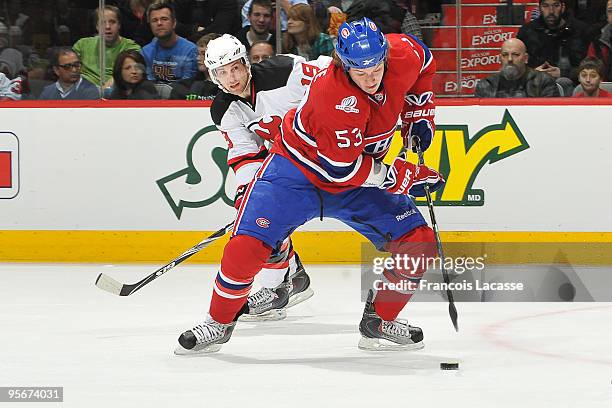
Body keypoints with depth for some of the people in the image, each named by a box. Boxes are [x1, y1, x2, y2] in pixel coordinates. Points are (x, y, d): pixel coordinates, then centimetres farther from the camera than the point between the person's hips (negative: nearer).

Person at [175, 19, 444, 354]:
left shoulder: (404, 54, -17)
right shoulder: (332, 94, -36)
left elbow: (424, 62, 11)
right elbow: (342, 169, -30)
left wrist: (419, 113, 4)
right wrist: (404, 177, -23)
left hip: (358, 178, 6)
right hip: (299, 168, -6)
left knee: (418, 244, -6)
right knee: (248, 245, -19)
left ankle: (379, 322, 12)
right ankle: (219, 322, 5)